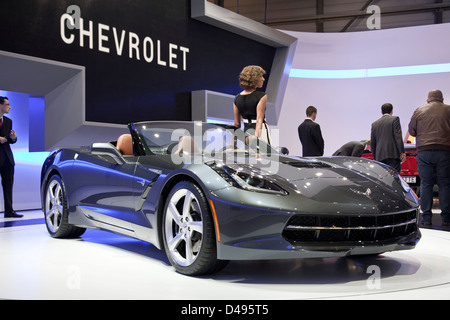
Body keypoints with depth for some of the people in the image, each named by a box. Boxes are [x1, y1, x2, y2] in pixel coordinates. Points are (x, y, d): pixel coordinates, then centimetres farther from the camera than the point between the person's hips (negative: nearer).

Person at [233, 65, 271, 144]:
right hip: (260, 131, -5)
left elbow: (237, 123, 9)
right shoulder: (262, 96, -10)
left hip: (246, 130, 5)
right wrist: (257, 137, -19)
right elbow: (259, 119, -16)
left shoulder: (237, 98, 5)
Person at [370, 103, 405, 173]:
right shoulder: (394, 119, 3)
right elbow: (398, 136, -8)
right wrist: (402, 152, -8)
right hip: (393, 154, -5)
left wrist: (375, 158, 22)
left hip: (380, 156, 5)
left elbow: (372, 143, 16)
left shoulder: (374, 124, 17)